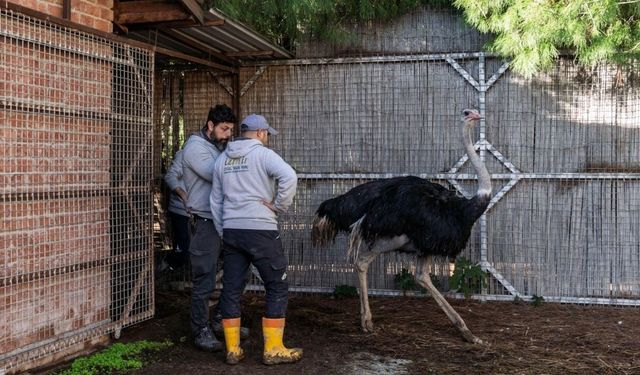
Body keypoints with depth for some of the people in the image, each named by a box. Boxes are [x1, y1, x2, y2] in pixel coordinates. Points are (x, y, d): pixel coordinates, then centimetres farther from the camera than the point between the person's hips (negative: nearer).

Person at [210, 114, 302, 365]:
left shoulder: (222, 159, 14)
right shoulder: (263, 154, -5)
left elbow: (215, 201, 17)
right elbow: (289, 177, -24)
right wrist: (279, 206, -12)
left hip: (231, 231, 6)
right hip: (260, 230, -6)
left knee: (231, 289, 9)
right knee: (277, 287, 4)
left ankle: (233, 350, 13)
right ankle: (273, 349, 5)